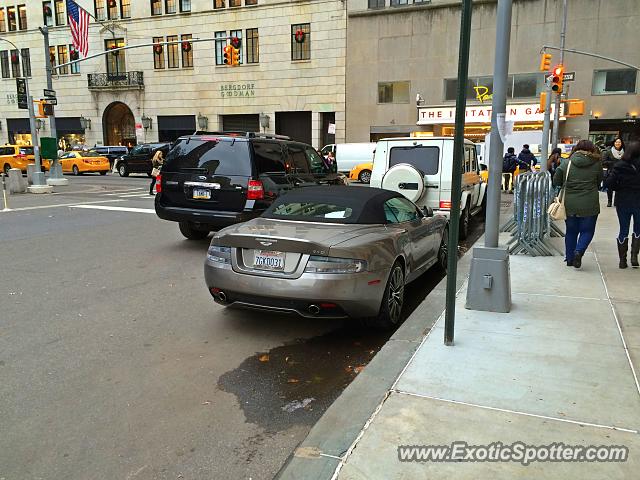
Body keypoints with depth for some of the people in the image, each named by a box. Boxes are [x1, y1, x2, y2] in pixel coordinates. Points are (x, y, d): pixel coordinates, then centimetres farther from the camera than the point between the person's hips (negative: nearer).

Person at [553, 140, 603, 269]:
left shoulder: (566, 163, -2)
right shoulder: (597, 164, -2)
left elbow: (556, 182, 2)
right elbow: (599, 183, 7)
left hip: (570, 204, 2)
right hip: (589, 204, -2)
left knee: (571, 231, 14)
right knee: (587, 230, 11)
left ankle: (570, 259, 19)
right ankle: (579, 251, -13)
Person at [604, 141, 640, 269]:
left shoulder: (619, 166, -9)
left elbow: (608, 184, -13)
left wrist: (620, 189, 3)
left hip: (622, 202, 1)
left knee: (623, 230, 11)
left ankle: (622, 260, 14)